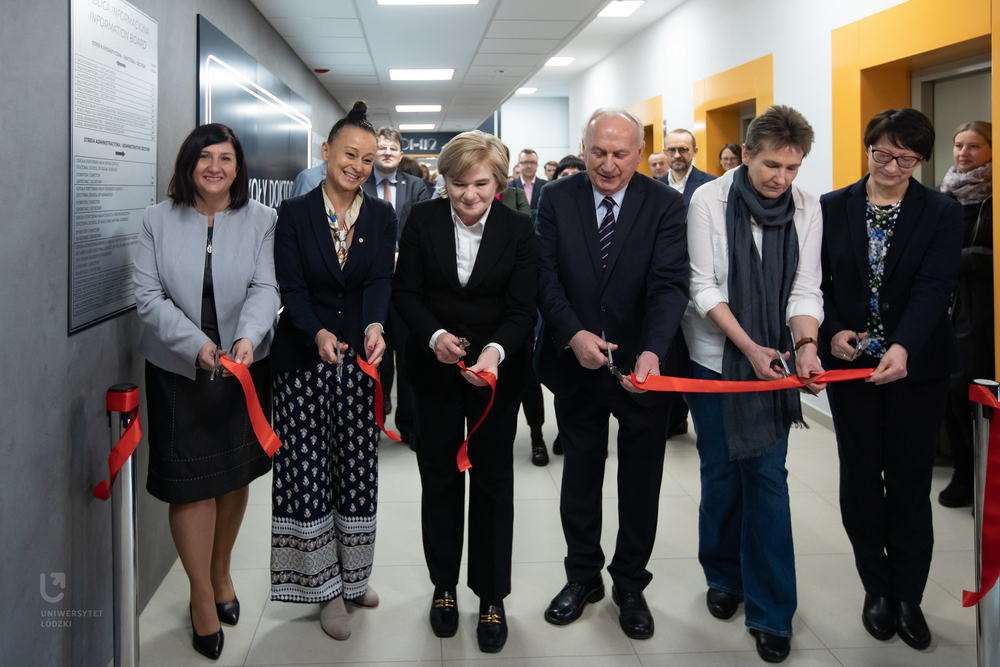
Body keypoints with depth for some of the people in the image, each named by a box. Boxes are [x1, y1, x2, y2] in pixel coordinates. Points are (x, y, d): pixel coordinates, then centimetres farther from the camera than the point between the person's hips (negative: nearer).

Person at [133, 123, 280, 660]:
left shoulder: (260, 220, 1)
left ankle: (221, 573, 36)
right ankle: (202, 596, 18)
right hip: (178, 371, -1)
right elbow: (149, 296, -5)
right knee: (191, 482, 0)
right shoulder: (158, 220, 0)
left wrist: (248, 337, -26)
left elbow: (265, 288, -7)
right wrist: (196, 344, -18)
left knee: (235, 476, 12)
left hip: (244, 368, 1)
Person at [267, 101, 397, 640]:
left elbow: (380, 280, -8)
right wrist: (318, 333, -27)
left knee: (359, 471, 9)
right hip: (303, 359, -1)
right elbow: (291, 288, -8)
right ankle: (327, 586, 17)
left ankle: (354, 575, 29)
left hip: (360, 360, 2)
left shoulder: (381, 216, 4)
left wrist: (375, 326, -29)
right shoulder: (294, 214, -1)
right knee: (308, 472, 1)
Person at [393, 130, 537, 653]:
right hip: (435, 368, 1)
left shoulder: (519, 229, -9)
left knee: (493, 480, 6)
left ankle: (492, 598, 20)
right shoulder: (423, 221, -6)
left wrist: (496, 351, -30)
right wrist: (433, 335, -23)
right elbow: (405, 290, -4)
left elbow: (522, 309, -11)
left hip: (497, 369, -1)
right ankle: (444, 586, 29)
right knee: (439, 476, 11)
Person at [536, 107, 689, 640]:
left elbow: (670, 284, -17)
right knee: (580, 472, 16)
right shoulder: (557, 199, -3)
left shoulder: (665, 204, -8)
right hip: (575, 361, 1)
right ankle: (583, 576, 35)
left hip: (641, 364, -1)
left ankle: (630, 584, 32)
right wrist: (573, 335, -23)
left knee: (641, 481, 13)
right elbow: (546, 275, -7)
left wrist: (652, 351, -33)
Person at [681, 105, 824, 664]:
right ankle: (725, 577, 30)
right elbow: (704, 287, -9)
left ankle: (771, 612, 9)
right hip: (716, 357, -1)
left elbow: (804, 288, -1)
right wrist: (749, 347, -16)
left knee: (768, 476, 0)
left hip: (774, 359, 1)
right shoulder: (709, 200, -8)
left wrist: (806, 344, -19)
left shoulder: (806, 208, 0)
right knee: (722, 471, 8)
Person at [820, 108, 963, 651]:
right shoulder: (832, 209, 3)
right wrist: (832, 332, -15)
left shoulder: (942, 214, -2)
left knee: (910, 484, 6)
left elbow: (933, 287, -14)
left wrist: (903, 347, -30)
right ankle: (877, 589, 25)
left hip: (916, 367, -1)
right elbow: (818, 281, 3)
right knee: (860, 479, 8)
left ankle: (908, 597, 21)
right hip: (850, 363, 2)